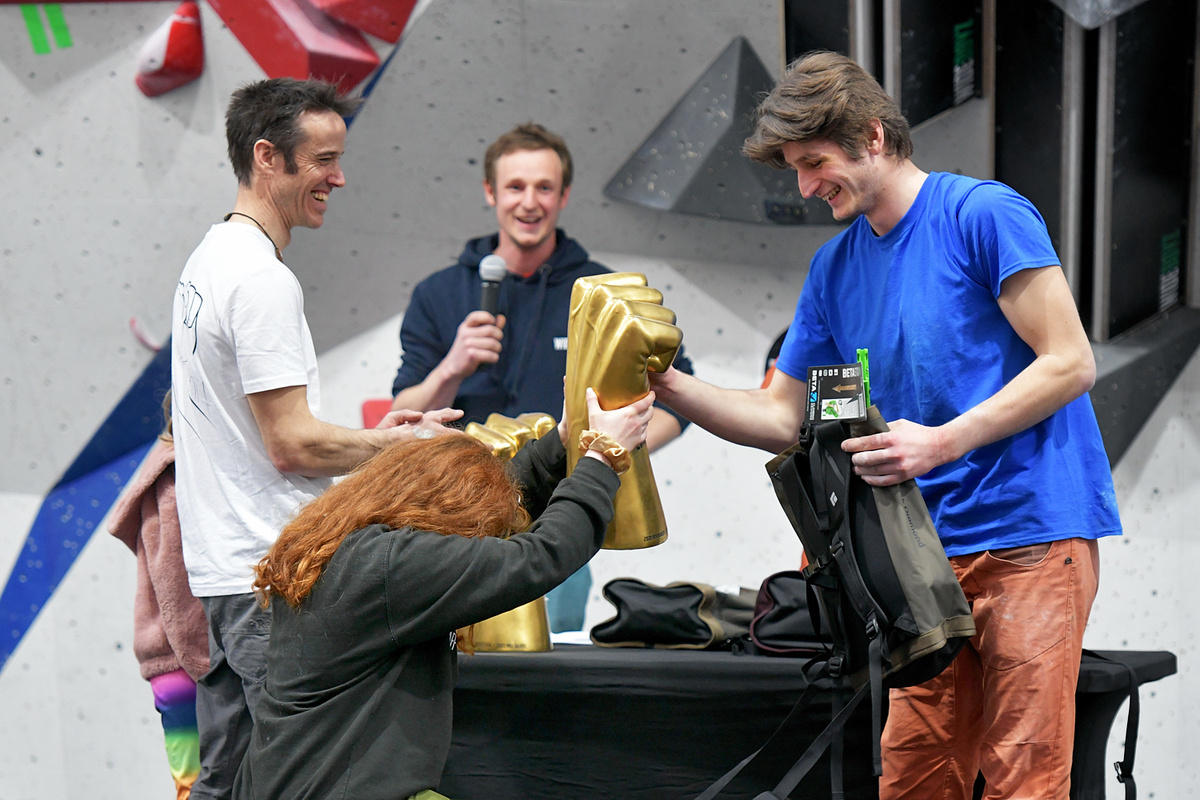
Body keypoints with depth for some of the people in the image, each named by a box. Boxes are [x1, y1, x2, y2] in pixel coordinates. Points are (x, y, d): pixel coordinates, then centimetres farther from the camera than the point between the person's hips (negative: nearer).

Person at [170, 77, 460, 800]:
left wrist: (369, 436, 15)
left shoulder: (209, 259, 16)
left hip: (221, 570, 10)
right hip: (270, 578, -10)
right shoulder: (263, 279, -16)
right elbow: (291, 445, -19)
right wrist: (398, 445, -6)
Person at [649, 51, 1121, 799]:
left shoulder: (985, 213, -5)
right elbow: (783, 418, 19)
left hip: (1031, 532, -6)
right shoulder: (834, 267, 16)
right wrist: (668, 385, 3)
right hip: (933, 547, 6)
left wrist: (941, 442, -17)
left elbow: (1070, 363, -9)